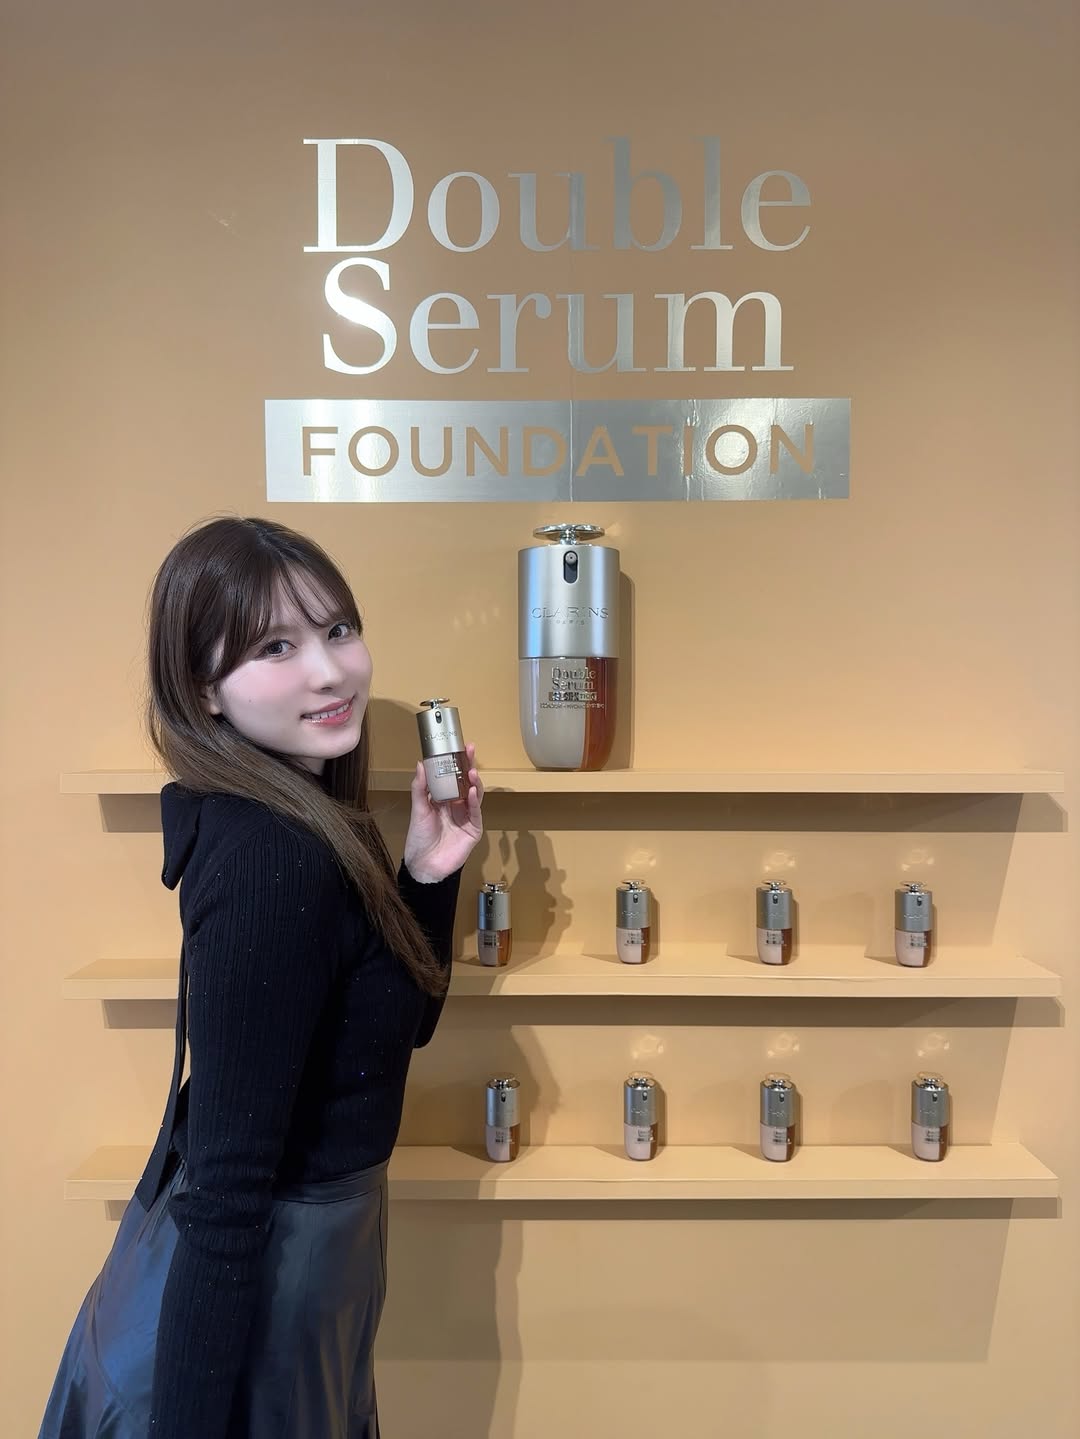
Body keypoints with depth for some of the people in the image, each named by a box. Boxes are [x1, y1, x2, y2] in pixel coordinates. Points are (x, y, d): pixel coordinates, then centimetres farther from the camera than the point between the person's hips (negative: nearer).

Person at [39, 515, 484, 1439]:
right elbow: (226, 1184, -28)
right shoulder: (271, 859, -29)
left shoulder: (312, 819, -3)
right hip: (247, 1289, -8)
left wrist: (428, 874, -7)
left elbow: (402, 1022, 6)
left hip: (300, 1240, 8)